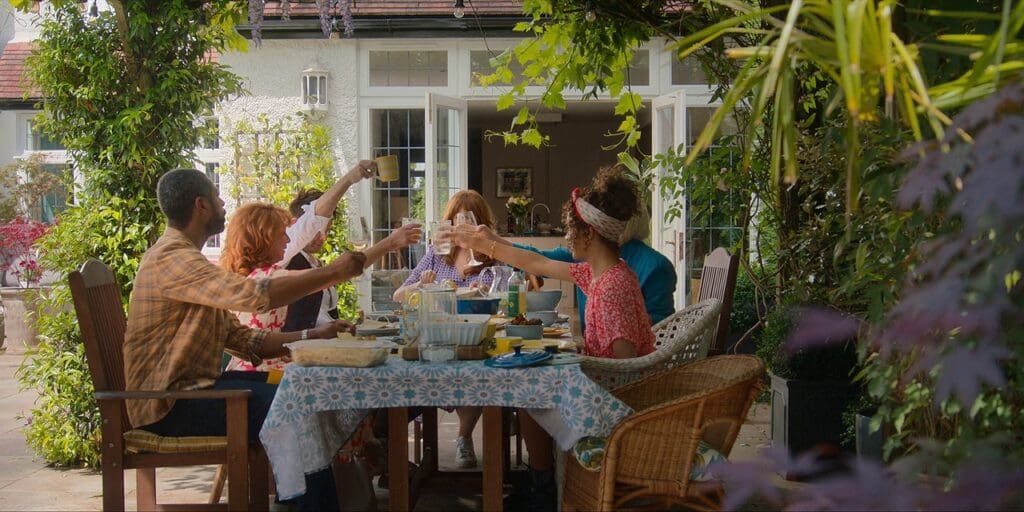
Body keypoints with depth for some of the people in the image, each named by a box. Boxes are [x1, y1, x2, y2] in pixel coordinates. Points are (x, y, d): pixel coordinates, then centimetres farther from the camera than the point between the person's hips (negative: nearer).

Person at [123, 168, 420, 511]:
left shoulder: (184, 257, 17)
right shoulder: (173, 258, -17)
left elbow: (239, 337, 12)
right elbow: (256, 295, -30)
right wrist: (332, 273, -19)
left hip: (187, 387, 10)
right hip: (170, 404, -10)